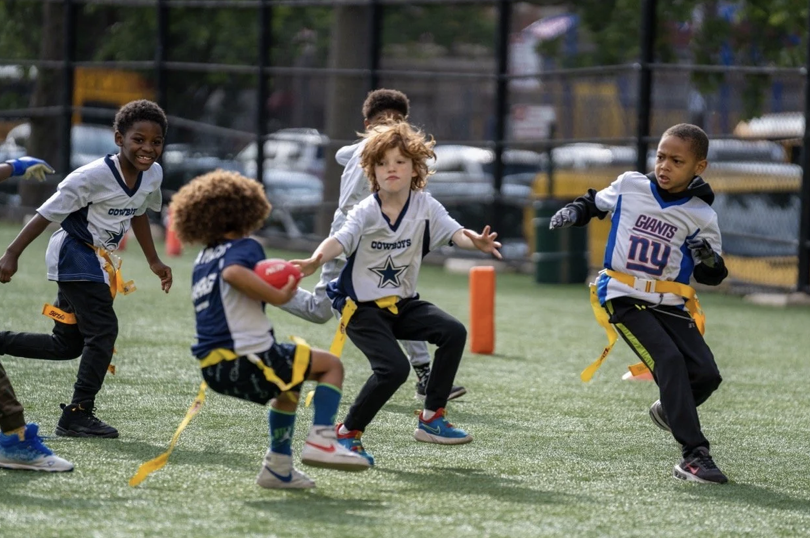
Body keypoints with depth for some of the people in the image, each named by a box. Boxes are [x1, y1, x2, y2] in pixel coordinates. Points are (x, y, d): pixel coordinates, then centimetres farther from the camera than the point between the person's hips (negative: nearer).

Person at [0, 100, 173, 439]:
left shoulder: (153, 175, -3)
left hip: (98, 262, 8)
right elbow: (47, 214, -20)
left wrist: (154, 262, 22)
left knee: (68, 345, 12)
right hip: (75, 256, -8)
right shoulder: (94, 176, -25)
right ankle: (78, 414, -10)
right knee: (103, 331, -16)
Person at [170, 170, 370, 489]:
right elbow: (232, 273, -29)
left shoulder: (203, 259, 18)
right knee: (332, 365, 8)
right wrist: (278, 296, -25)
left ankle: (278, 467, 32)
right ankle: (320, 440, -9)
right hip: (247, 358, -8)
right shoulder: (243, 247, -6)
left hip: (214, 369, 8)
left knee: (289, 386, 34)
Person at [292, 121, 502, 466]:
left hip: (402, 303, 5)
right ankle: (348, 433, -5)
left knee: (453, 332, -14)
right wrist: (316, 260, -51)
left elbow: (454, 232, -18)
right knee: (393, 367, -23)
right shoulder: (366, 213, -13)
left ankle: (432, 418, -2)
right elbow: (340, 241, -28)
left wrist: (476, 242, -41)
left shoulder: (425, 207, -3)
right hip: (361, 307, -5)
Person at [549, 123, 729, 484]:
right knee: (669, 360, -22)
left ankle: (670, 411, 27)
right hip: (624, 298, -2)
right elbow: (597, 203, 20)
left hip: (669, 304, 2)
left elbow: (711, 277, 3)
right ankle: (694, 455, -25)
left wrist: (708, 258, -19)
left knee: (706, 374, -9)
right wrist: (574, 211, 0)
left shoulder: (700, 214, -2)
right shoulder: (629, 186, -1)